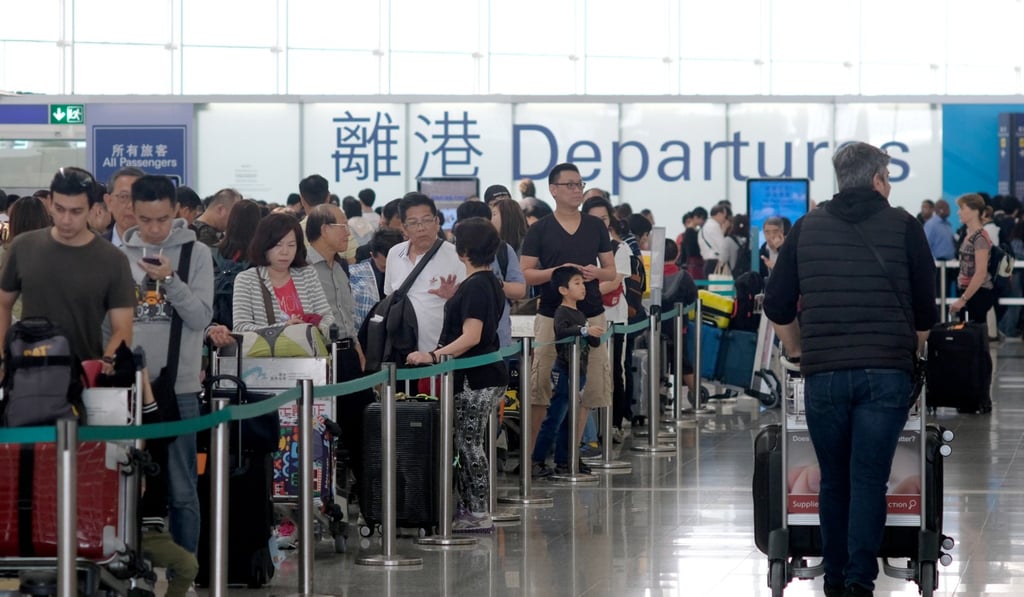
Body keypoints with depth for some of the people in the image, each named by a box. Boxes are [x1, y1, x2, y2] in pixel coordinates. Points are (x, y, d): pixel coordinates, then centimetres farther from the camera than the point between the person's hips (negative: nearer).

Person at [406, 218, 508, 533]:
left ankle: (478, 513, -3)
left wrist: (434, 355, -29)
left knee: (468, 444, -5)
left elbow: (471, 336, -25)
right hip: (487, 374, 10)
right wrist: (453, 298, 32)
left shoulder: (474, 286, -17)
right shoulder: (490, 282, 14)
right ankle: (471, 508, 17)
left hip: (476, 378, -10)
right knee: (470, 444, 13)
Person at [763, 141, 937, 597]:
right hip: (885, 372, -2)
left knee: (833, 480, 11)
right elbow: (925, 308, 9)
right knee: (869, 480, -3)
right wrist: (910, 354, 26)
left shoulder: (806, 229, 10)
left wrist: (799, 353, 26)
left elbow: (777, 307, 12)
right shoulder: (903, 228, 5)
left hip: (823, 374, 2)